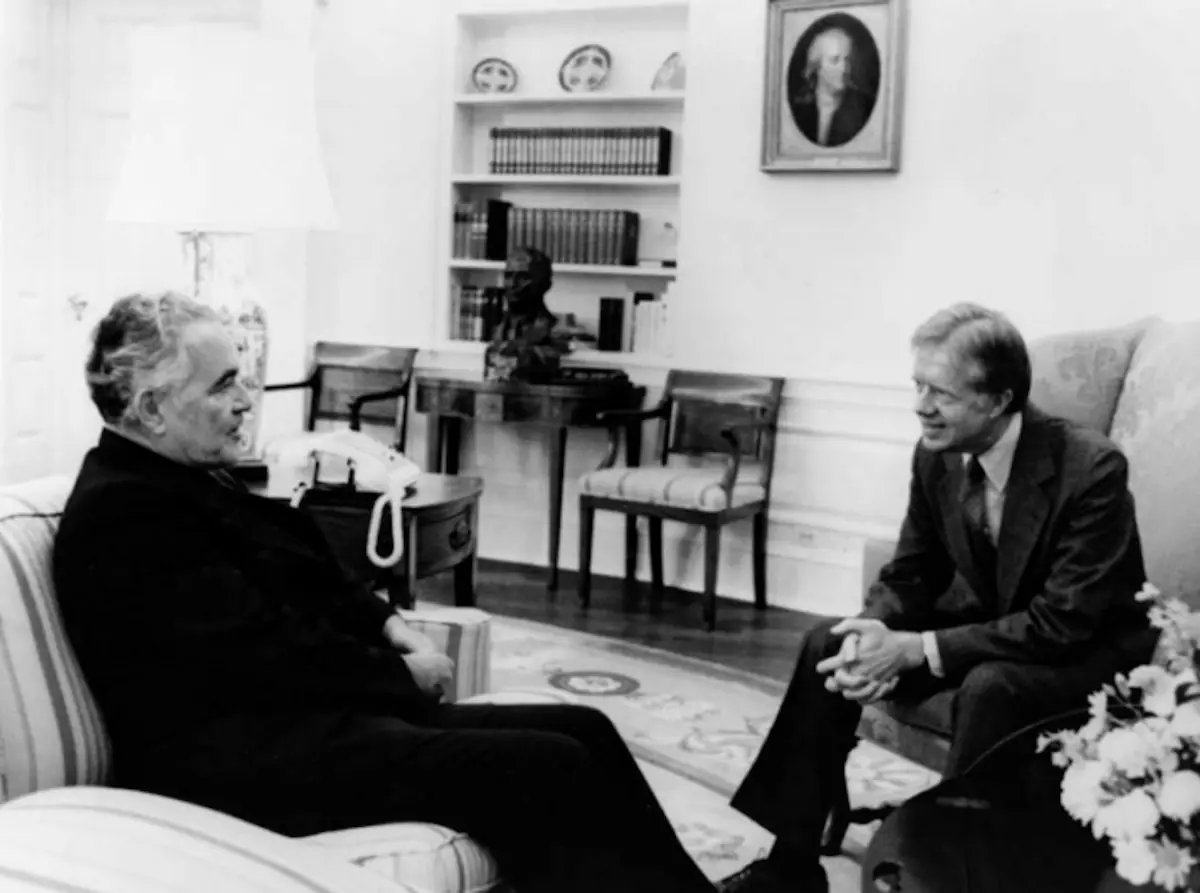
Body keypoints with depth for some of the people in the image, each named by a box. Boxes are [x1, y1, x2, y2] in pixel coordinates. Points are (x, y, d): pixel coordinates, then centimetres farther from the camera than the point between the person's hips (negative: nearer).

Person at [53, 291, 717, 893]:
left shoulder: (186, 477, 15)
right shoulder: (120, 514, -15)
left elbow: (309, 582, 21)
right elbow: (269, 653, -19)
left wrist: (390, 627, 3)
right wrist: (402, 673, -7)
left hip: (300, 711, 10)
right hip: (240, 759, -10)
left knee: (582, 733, -2)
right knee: (546, 769, -21)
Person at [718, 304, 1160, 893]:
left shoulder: (1092, 469, -27)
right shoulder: (936, 455, -9)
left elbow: (1065, 622, -29)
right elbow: (909, 575, 2)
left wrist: (919, 649, -32)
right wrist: (876, 632, -22)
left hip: (1089, 652, -6)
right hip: (985, 622, 7)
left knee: (990, 686, -37)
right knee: (830, 645, -9)